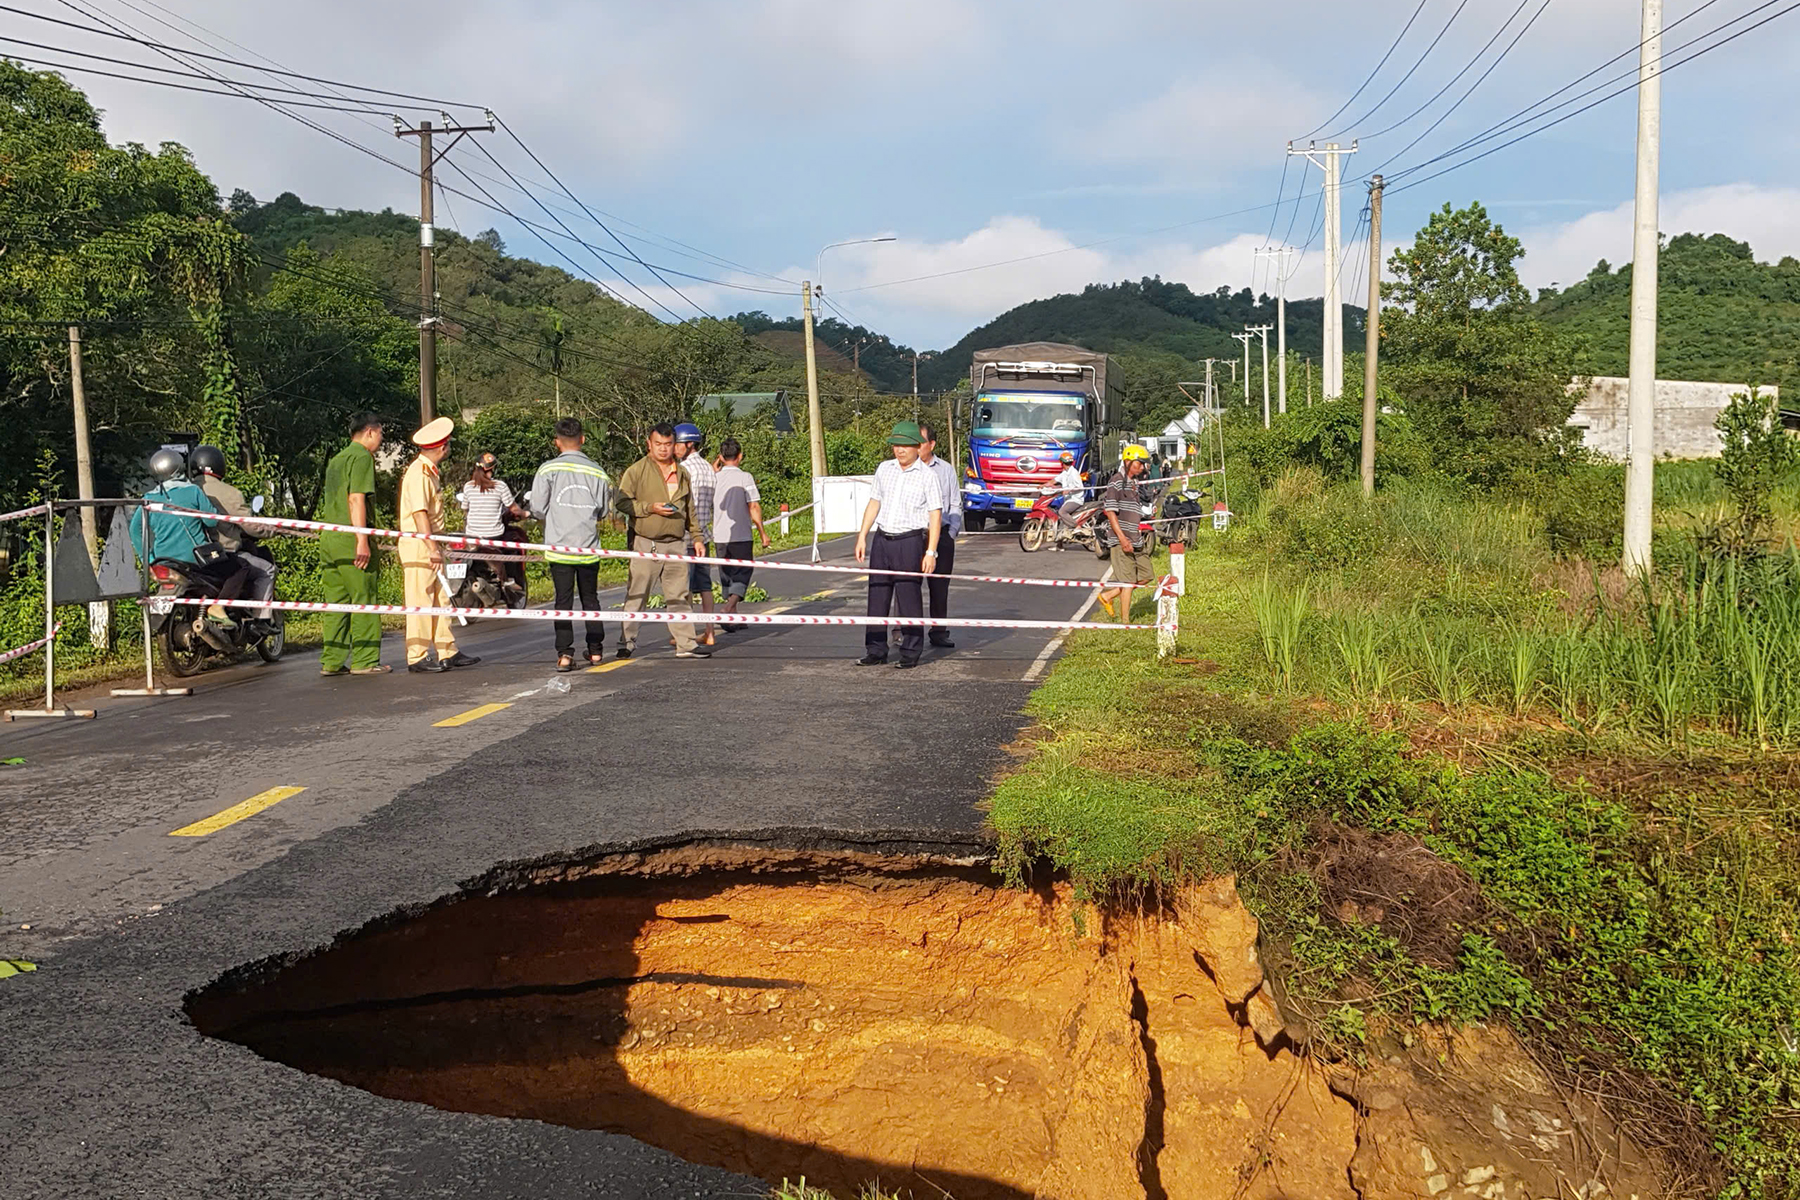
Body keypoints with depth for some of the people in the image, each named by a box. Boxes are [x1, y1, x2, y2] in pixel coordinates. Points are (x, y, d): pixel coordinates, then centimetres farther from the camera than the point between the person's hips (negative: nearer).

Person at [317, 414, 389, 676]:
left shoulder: (337, 459, 22)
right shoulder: (362, 456, -6)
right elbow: (356, 499, -15)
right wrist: (362, 541, -19)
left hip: (328, 536, 9)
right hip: (350, 538, -9)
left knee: (335, 601, 9)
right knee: (364, 599, -2)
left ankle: (332, 661, 10)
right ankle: (365, 660, 0)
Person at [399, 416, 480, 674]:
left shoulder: (429, 472, 16)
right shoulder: (417, 474, -15)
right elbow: (419, 514, -22)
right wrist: (432, 548, -26)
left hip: (431, 544, 10)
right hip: (418, 546, -10)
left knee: (441, 599, 12)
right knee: (420, 602, -7)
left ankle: (448, 652, 17)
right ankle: (417, 658, -3)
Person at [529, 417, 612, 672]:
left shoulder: (548, 470, -7)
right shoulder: (597, 472, 0)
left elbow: (537, 509, -4)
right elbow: (602, 511, 7)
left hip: (559, 546, -2)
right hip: (589, 546, 2)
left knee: (563, 601, 3)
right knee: (590, 599, 14)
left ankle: (564, 653, -2)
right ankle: (595, 651, 16)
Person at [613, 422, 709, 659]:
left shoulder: (681, 474, 16)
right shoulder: (636, 471, -2)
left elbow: (690, 511, 22)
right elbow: (621, 502, -7)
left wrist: (697, 538, 18)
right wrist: (651, 507, -15)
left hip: (676, 544, 5)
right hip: (645, 544, -5)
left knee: (679, 595, 7)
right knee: (636, 596, -1)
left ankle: (686, 644, 10)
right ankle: (626, 643, 6)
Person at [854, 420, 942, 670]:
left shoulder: (927, 476, -3)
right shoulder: (884, 469, 11)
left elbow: (935, 515, -5)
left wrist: (931, 552, -11)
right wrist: (862, 536, 13)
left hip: (909, 541, -5)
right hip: (882, 539, 5)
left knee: (908, 598, -3)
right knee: (877, 596, 6)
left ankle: (911, 653, 7)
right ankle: (875, 651, 14)